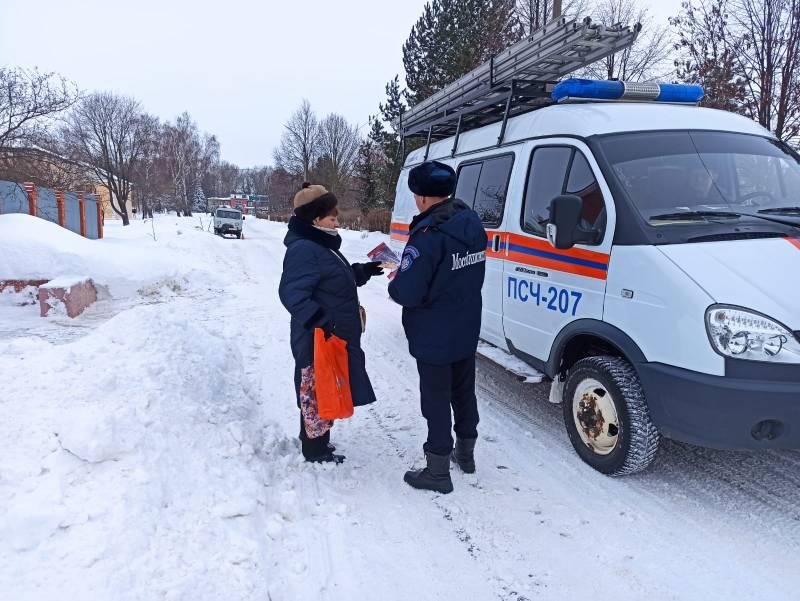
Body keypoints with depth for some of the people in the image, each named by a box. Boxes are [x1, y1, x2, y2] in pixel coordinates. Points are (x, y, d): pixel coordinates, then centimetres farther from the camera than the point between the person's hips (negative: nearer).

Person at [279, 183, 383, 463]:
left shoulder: (321, 245, 13)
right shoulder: (303, 250, -21)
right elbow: (291, 293, -29)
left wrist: (362, 272, 15)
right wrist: (319, 320, -37)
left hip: (335, 337, 10)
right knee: (317, 393, 3)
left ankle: (314, 439, 38)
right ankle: (315, 451, 17)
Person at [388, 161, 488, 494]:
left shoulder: (429, 235, -26)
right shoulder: (473, 224, 2)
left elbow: (406, 292, -28)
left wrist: (393, 284, -4)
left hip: (434, 339, -8)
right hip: (467, 333, 8)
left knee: (436, 401, 4)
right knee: (464, 392, 22)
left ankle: (438, 471, 17)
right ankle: (466, 453, 40)